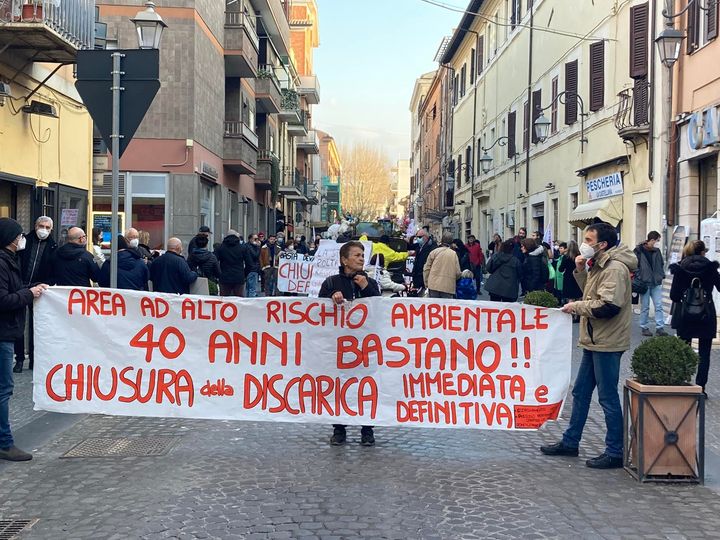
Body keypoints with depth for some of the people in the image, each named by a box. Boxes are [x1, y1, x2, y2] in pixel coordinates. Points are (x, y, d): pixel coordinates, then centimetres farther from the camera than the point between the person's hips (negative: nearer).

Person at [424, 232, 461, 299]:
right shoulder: (454, 254, 0)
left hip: (434, 285, 1)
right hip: (448, 287, -1)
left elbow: (426, 269, 3)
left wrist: (426, 282, 12)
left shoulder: (434, 252, 1)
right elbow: (458, 273, 0)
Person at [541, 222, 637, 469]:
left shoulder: (615, 268, -18)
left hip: (607, 343, -10)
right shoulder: (599, 265, 15)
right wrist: (581, 271, 5)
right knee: (580, 392, 16)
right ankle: (570, 442, 27)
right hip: (594, 341, 10)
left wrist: (576, 306, -15)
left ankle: (615, 453, 6)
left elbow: (608, 306, -27)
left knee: (608, 397, -3)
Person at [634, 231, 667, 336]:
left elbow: (661, 264, 19)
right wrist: (638, 278, -12)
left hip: (656, 283, 5)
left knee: (658, 306, 0)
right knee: (645, 307, 3)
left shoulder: (657, 251, 10)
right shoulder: (639, 250, -6)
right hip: (644, 283, -5)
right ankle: (644, 328, 13)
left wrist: (661, 276, 8)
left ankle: (660, 328, 1)